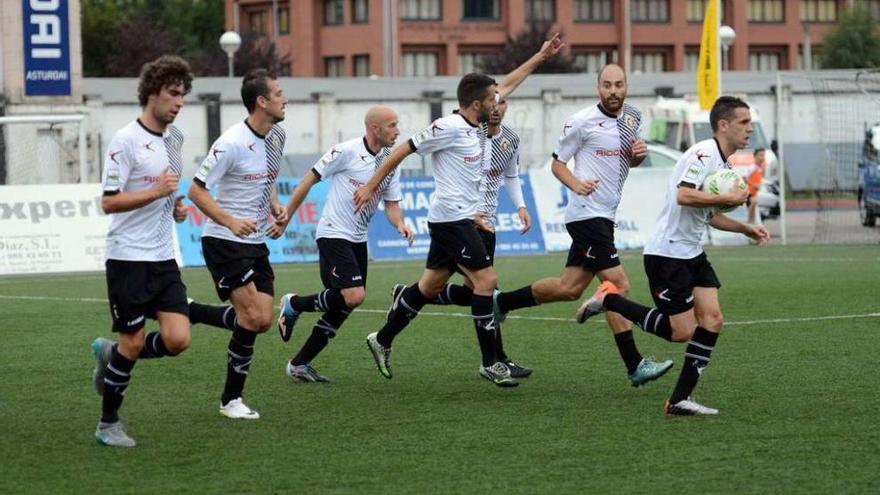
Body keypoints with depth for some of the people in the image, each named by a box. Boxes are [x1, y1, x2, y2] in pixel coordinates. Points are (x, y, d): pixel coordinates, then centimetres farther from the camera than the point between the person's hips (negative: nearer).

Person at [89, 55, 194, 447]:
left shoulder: (175, 137, 11)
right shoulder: (126, 140, -12)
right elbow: (108, 202, -16)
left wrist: (176, 206, 10)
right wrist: (156, 192, -24)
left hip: (163, 258, 7)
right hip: (128, 257, -7)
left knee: (177, 339, -6)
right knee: (133, 342, -3)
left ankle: (111, 354, 20)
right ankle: (108, 424, 14)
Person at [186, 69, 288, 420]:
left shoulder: (277, 136, 7)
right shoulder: (232, 143, -18)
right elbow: (196, 191, -16)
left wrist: (276, 207, 6)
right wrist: (231, 222, -27)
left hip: (256, 243, 8)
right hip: (223, 242, -8)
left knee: (262, 321, 0)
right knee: (253, 315, -16)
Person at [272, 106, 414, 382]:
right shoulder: (347, 152, -13)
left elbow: (392, 204, 10)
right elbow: (309, 180, -6)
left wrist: (400, 224, -13)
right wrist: (285, 220, -3)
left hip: (358, 240, 7)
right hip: (333, 234, -7)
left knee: (342, 308, 5)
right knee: (354, 296, -21)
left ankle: (299, 364, 14)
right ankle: (294, 304, 2)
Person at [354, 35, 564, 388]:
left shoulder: (477, 125, 9)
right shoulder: (448, 128, -17)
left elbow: (506, 85, 23)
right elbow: (403, 150, -11)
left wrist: (540, 57, 25)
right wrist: (371, 186, -7)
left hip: (459, 219, 10)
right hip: (451, 218, -10)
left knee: (431, 285, 14)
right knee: (485, 279, -11)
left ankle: (382, 340, 24)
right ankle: (490, 363, -8)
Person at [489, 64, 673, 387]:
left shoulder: (632, 118, 11)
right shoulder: (582, 121, -10)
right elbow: (557, 163, -3)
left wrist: (639, 154, 1)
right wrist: (576, 184, -22)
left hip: (604, 216, 8)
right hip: (587, 214, -8)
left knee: (569, 288, 12)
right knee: (618, 286, -13)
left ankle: (501, 303, 29)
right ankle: (634, 366, -10)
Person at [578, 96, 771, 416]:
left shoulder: (723, 164, 14)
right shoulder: (703, 154, -17)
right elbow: (684, 195, -33)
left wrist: (746, 229, 16)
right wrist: (729, 198, -24)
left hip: (692, 254, 10)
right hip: (667, 254, -10)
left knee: (712, 320, -2)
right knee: (682, 331, -6)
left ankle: (681, 399, 2)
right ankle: (609, 299, 9)